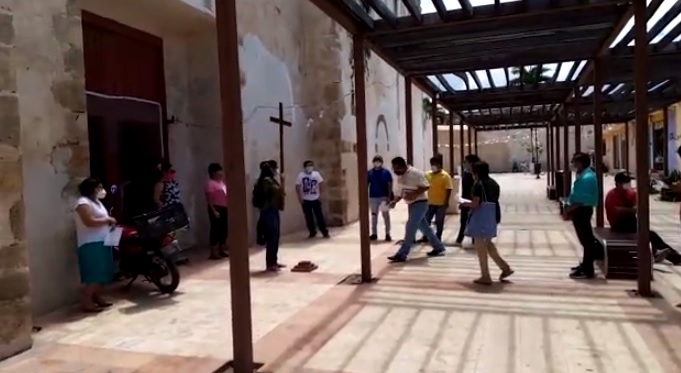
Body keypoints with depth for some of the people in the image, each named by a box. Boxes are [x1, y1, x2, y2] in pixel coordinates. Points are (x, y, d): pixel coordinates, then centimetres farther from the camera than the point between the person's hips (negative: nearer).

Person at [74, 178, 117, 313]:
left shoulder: (96, 202, 19)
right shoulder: (83, 203, -12)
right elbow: (90, 222, -24)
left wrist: (109, 222, 8)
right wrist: (107, 220, -14)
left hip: (102, 242, 10)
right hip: (91, 245, -10)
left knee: (101, 274, 13)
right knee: (94, 275, -11)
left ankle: (97, 298, 22)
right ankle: (87, 303, -6)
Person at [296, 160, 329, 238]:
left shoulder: (316, 174, -2)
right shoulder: (301, 175, -6)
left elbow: (320, 184, 4)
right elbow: (297, 186, -5)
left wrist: (320, 194, -3)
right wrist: (300, 197, -10)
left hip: (315, 199, 0)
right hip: (305, 200, 0)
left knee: (319, 216, 1)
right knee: (308, 217, 6)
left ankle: (325, 232, 8)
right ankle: (312, 233, 19)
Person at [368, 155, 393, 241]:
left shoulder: (386, 172, -3)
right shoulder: (369, 173, 2)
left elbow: (390, 185, -4)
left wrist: (389, 197, -12)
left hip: (384, 197, -2)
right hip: (373, 197, 2)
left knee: (386, 215, 3)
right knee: (374, 215, 10)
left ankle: (387, 234, 10)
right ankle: (374, 233, 19)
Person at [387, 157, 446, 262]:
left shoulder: (415, 173, -17)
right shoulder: (400, 177, 9)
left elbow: (426, 186, -19)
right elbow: (400, 193, 13)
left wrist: (414, 194, -27)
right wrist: (394, 201, -3)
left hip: (420, 203, -9)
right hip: (411, 204, 9)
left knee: (410, 228, -11)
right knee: (424, 227, 16)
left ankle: (402, 254, -8)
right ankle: (439, 248, 30)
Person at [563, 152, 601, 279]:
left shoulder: (587, 177, -21)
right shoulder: (583, 175, 11)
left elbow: (582, 200, -25)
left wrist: (568, 209, -18)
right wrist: (569, 209, 7)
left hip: (582, 211, -10)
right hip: (580, 210, 10)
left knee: (586, 240, -2)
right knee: (586, 239, 19)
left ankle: (587, 270, 5)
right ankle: (586, 265, 32)